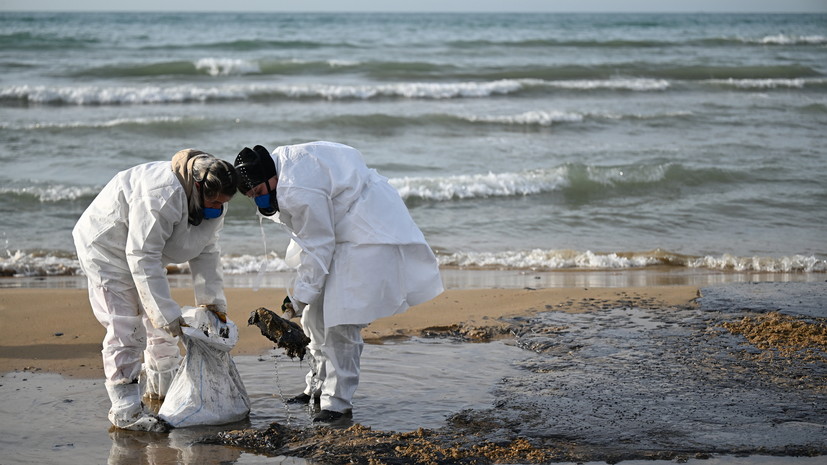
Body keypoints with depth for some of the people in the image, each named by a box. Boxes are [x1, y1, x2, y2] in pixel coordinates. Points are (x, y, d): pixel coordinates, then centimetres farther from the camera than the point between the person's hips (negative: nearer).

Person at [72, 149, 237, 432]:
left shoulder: (212, 203, -10)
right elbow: (143, 258, -37)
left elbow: (206, 253, 1)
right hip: (106, 247, -9)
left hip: (143, 250, 9)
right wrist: (166, 313, -36)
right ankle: (125, 410, -12)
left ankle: (162, 386, 34)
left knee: (162, 320, 16)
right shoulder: (160, 196, -39)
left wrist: (212, 299, -7)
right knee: (126, 327, -14)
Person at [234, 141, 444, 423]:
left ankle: (338, 403, -12)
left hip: (368, 233, -11)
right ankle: (318, 387, 23)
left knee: (340, 320, -16)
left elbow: (318, 247, -23)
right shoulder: (281, 161, 1)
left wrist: (300, 298, -16)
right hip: (341, 229, 11)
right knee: (316, 313, 12)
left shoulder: (298, 191, -30)